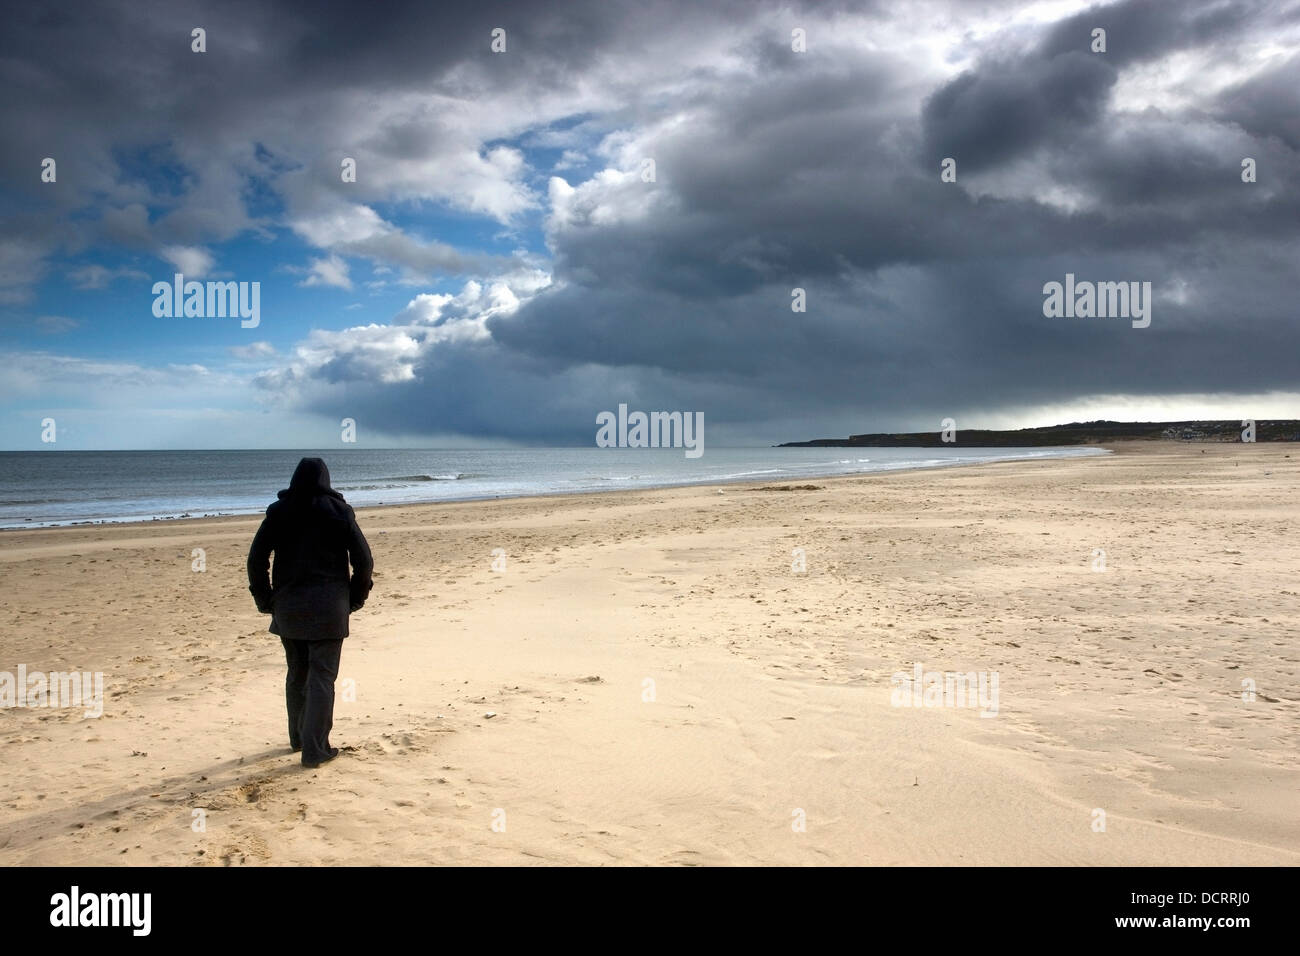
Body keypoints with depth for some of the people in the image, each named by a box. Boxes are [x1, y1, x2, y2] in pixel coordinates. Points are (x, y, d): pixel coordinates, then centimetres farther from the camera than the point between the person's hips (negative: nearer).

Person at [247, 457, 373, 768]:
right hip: (328, 608, -3)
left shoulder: (278, 511, 4)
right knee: (322, 677, 1)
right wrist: (355, 599, 7)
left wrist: (265, 600, 10)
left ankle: (298, 738, 31)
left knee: (296, 673, 18)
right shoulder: (338, 511, -2)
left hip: (288, 607, 3)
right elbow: (363, 560, -4)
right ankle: (315, 749, -1)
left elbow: (256, 559, 1)